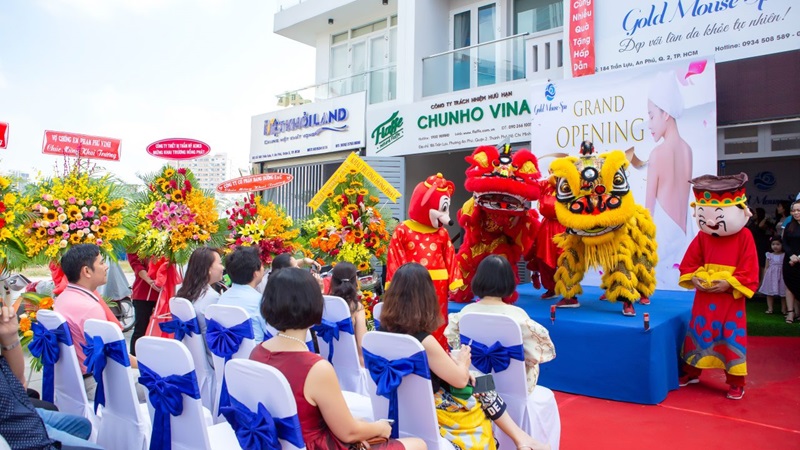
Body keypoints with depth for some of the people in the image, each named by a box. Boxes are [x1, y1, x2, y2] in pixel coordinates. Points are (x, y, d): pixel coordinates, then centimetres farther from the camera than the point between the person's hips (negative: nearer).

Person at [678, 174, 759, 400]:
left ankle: (736, 382, 20)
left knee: (732, 339, 5)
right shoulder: (702, 236, -2)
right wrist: (695, 279, -13)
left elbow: (749, 273, -11)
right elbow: (688, 264, 4)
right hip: (704, 298, 3)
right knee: (698, 334, 12)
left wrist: (728, 284, -21)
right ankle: (691, 372, 29)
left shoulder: (744, 237, -10)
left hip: (731, 299, -3)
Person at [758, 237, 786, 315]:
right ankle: (770, 309, 11)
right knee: (770, 293, 4)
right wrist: (764, 278, 5)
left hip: (781, 276, -2)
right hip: (771, 276, 2)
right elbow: (766, 267, 7)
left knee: (783, 294, 4)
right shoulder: (769, 255, 4)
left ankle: (783, 309, 14)